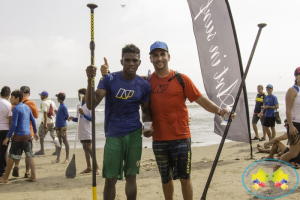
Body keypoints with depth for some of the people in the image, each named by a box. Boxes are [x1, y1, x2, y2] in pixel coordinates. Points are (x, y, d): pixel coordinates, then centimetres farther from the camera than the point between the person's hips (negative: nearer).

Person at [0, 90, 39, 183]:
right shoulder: (27, 107, 10)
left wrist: (8, 137, -12)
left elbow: (14, 124, -17)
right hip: (28, 135, 7)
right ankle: (33, 176, 7)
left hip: (19, 136, -7)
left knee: (12, 157, 4)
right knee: (30, 155, 7)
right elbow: (33, 120, 15)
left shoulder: (16, 109, -12)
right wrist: (35, 132, 25)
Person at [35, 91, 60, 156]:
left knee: (41, 135, 7)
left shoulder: (44, 102, -12)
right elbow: (56, 111, 15)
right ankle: (57, 149, 3)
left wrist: (45, 123, -24)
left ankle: (42, 150, 9)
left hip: (46, 121, -7)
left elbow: (45, 113, -20)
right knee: (54, 136, 9)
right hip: (52, 121, 7)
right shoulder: (52, 102, 12)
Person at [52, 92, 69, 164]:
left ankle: (67, 159, 3)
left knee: (65, 141, -3)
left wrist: (62, 120, 0)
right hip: (58, 126, 9)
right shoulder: (60, 106, 14)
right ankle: (58, 158, 19)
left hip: (63, 126, -9)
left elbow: (67, 117, -13)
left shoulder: (64, 107, -13)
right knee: (59, 141, 12)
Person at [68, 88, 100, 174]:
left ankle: (97, 168, -6)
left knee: (89, 148, -11)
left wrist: (84, 114, -23)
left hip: (87, 131, -7)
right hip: (81, 131, 7)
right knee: (85, 148, 9)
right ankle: (89, 167, 15)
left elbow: (92, 118, -12)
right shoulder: (79, 106, 14)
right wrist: (72, 118, -1)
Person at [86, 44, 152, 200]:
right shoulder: (109, 80, -5)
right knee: (110, 179, 2)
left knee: (131, 176, 9)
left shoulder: (144, 85, 2)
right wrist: (90, 80, -28)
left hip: (134, 134, 2)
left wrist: (148, 124, -8)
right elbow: (90, 105, -14)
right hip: (113, 135, -1)